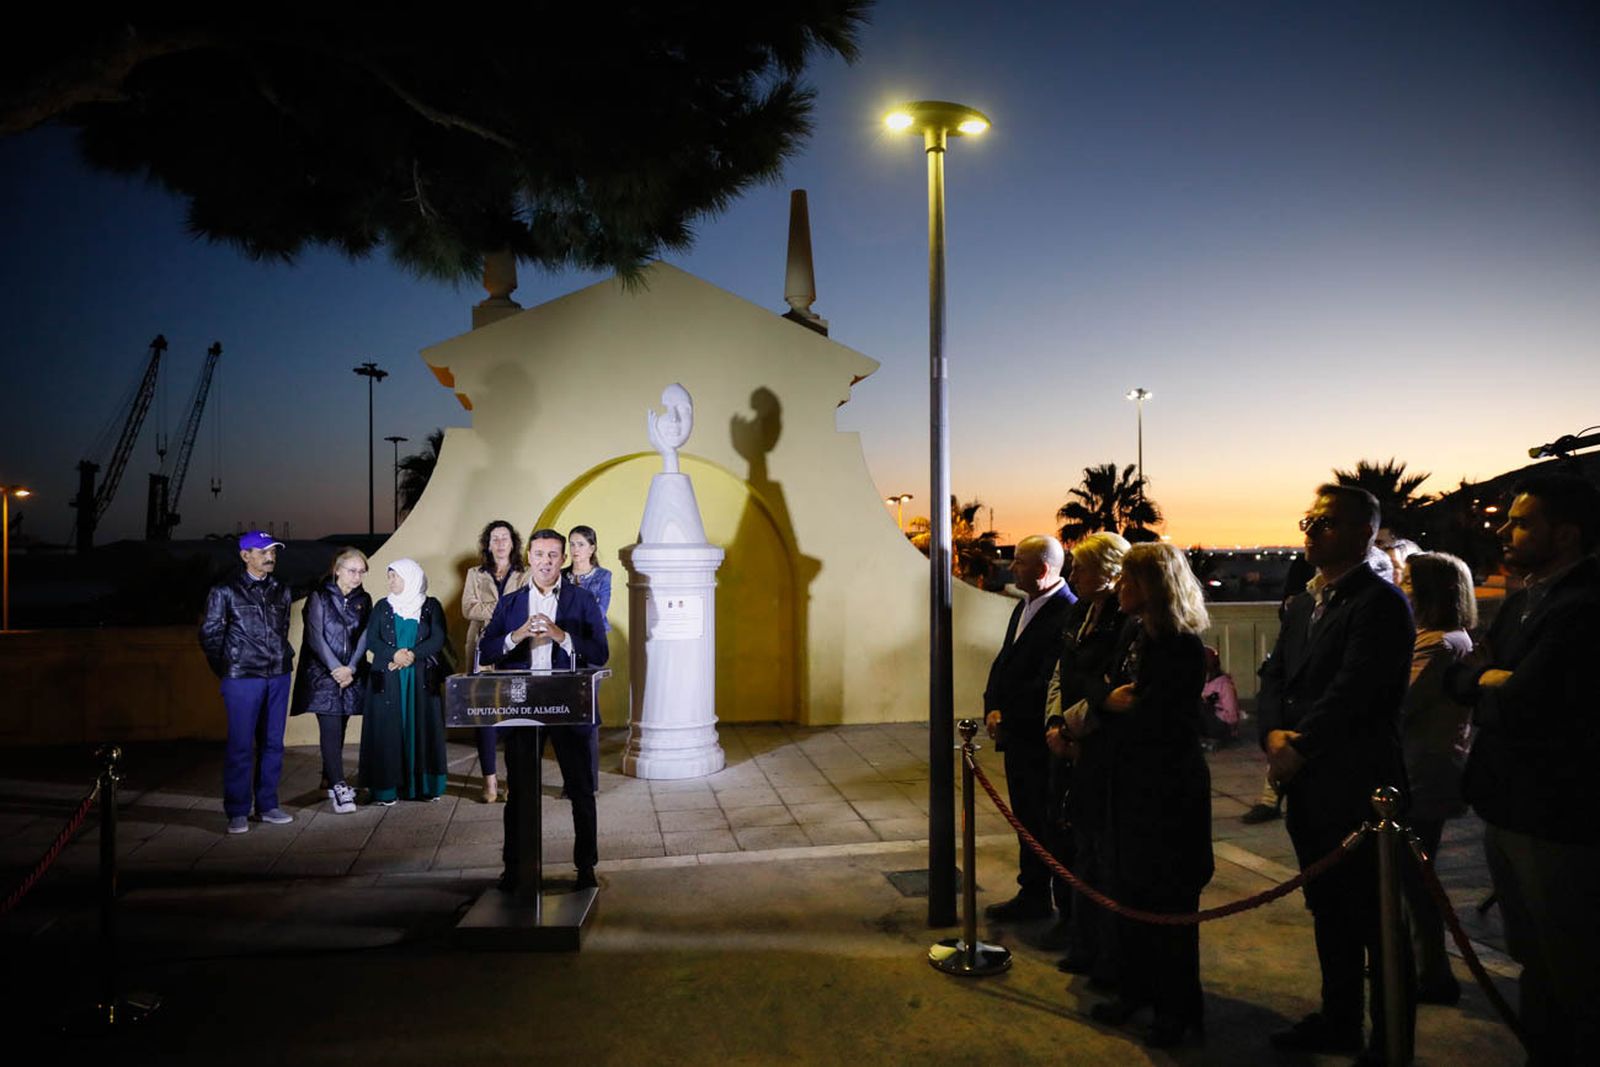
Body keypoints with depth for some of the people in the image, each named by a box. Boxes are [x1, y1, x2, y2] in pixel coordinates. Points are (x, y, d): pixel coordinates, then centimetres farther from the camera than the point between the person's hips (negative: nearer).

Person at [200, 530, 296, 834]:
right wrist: (225, 670, 5)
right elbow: (209, 634, 3)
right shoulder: (225, 591, -2)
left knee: (272, 743, 8)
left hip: (278, 677, 5)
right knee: (240, 745, -3)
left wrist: (284, 659, 12)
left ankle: (267, 805, 18)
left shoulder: (281, 591, 11)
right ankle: (237, 812, 6)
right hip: (243, 679, -5)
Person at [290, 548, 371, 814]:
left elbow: (364, 637, 4)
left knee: (339, 729, 8)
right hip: (323, 673, -4)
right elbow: (315, 636, -8)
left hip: (351, 675, 4)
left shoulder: (363, 600, 10)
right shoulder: (319, 597, -2)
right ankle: (339, 788, -13)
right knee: (330, 730, -11)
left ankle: (330, 781, 21)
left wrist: (351, 668, -9)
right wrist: (335, 668, -14)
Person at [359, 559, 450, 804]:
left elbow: (439, 639, -3)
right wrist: (394, 654, -16)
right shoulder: (383, 606, 11)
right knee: (388, 730, -3)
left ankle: (423, 784, 5)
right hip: (387, 679, 1)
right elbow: (371, 639, 1)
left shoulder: (431, 606, 6)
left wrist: (413, 655, -16)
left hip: (422, 679, -1)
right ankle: (386, 788, -1)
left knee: (422, 728, -1)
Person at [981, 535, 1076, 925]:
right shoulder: (1024, 607, 11)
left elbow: (1049, 684, -22)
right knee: (1028, 820, 18)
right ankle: (1033, 896, 32)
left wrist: (1005, 714, -14)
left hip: (1043, 741, -9)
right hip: (1017, 735, 9)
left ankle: (1071, 907, 18)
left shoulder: (1067, 614, -19)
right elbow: (1003, 662, 14)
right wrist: (992, 709, 0)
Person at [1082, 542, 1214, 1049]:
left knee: (1169, 900, 6)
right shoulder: (1132, 632, 4)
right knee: (1129, 889, 16)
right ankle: (1135, 988, 32)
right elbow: (1097, 683, 8)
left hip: (1170, 787, -7)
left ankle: (1178, 1008, 21)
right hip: (1129, 779, 7)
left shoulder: (1184, 646, -19)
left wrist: (1116, 706, -8)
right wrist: (1109, 697, -13)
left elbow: (1159, 721, -23)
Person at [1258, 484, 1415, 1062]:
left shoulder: (1380, 602, -13)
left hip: (1358, 785, -8)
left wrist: (1298, 750, -14)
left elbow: (1352, 691, -21)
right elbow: (1273, 676, 10)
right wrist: (1275, 733, -8)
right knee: (1329, 911, 19)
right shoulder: (1304, 603, 14)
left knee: (1376, 919, 5)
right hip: (1309, 784, 8)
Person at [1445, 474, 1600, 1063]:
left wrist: (1481, 691, -8)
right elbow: (1458, 673, 10)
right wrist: (1488, 676, -10)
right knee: (1533, 960, 23)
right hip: (1509, 808, 9)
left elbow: (1518, 707, -28)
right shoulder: (1521, 601, 10)